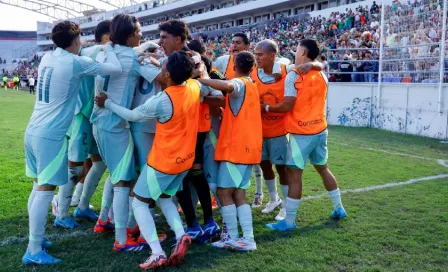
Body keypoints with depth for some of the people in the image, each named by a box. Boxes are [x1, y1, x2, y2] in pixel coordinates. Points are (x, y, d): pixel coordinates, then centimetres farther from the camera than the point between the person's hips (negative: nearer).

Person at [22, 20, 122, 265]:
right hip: (51, 134, -8)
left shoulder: (47, 58, 11)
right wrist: (108, 48, 7)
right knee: (45, 191, -5)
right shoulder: (75, 62, -10)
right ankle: (34, 252, -2)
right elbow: (116, 69, -9)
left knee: (39, 187, 15)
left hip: (34, 130, 8)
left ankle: (36, 239, 25)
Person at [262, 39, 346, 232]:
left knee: (294, 174, -3)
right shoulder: (321, 75, 9)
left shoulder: (294, 75, -12)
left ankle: (289, 221, 1)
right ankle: (339, 208, 32)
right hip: (320, 129, 7)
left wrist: (266, 107, -3)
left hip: (301, 133, -7)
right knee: (323, 168, 21)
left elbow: (286, 106, -17)